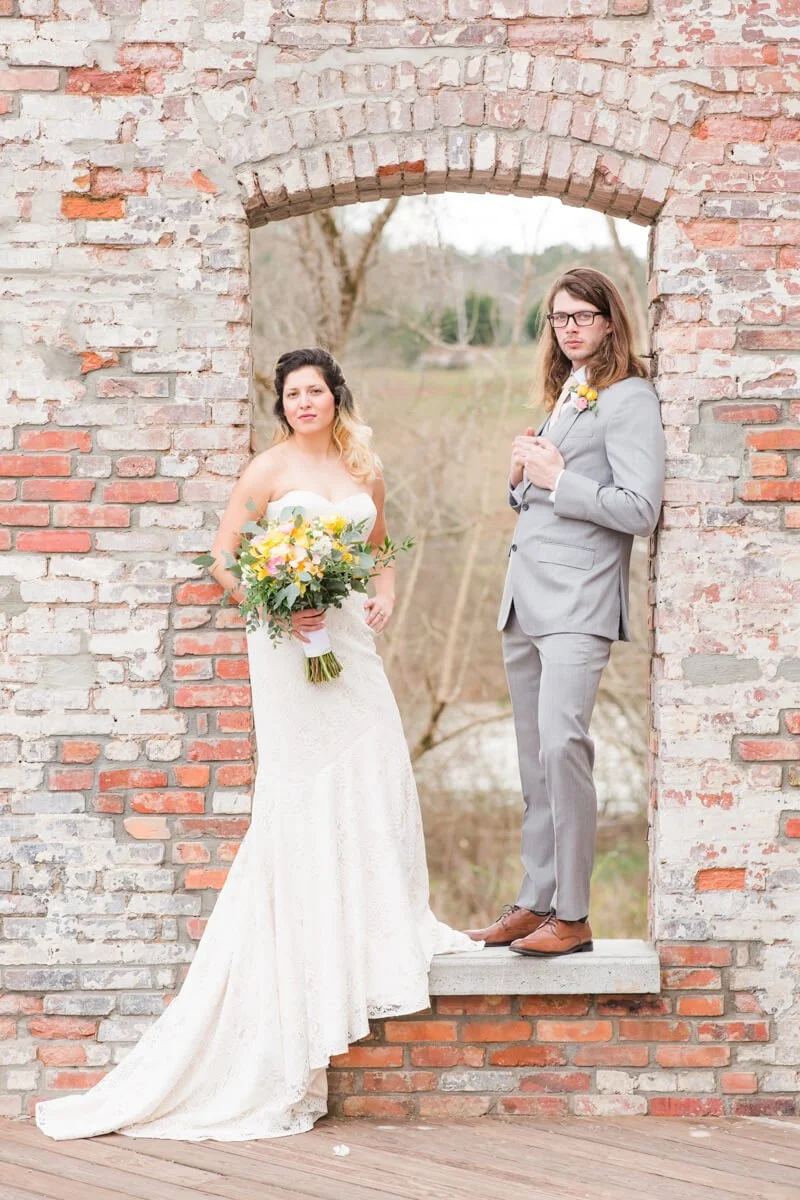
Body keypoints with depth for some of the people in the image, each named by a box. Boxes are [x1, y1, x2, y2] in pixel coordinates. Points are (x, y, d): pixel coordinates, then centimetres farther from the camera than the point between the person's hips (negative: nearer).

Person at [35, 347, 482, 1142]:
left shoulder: (363, 469, 11)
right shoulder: (269, 470, -3)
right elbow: (222, 558, -3)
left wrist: (383, 598, 3)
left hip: (353, 641, 5)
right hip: (290, 643, -5)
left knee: (378, 775, 3)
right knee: (301, 789, -4)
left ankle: (382, 925, 17)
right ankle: (308, 942, 3)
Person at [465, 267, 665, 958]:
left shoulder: (628, 396, -5)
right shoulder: (561, 396, 22)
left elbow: (640, 510, -14)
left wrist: (556, 479, -11)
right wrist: (522, 476, 5)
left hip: (579, 597, -9)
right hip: (525, 596, 9)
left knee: (560, 741, -19)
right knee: (534, 757, 10)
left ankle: (572, 915, -16)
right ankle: (535, 902, 15)